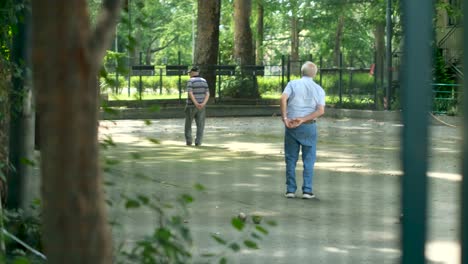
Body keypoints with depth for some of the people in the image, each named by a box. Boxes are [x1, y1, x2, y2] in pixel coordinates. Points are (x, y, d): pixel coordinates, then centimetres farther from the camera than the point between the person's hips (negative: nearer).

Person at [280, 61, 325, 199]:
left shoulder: (293, 84, 3)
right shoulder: (319, 89, 6)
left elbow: (283, 98, -15)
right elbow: (321, 110, -8)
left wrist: (284, 118, -14)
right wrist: (303, 119, -13)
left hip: (291, 125, 0)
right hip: (309, 126, 0)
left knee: (291, 159, 8)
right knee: (309, 159, 7)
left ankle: (290, 190, 8)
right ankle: (307, 190, 2)